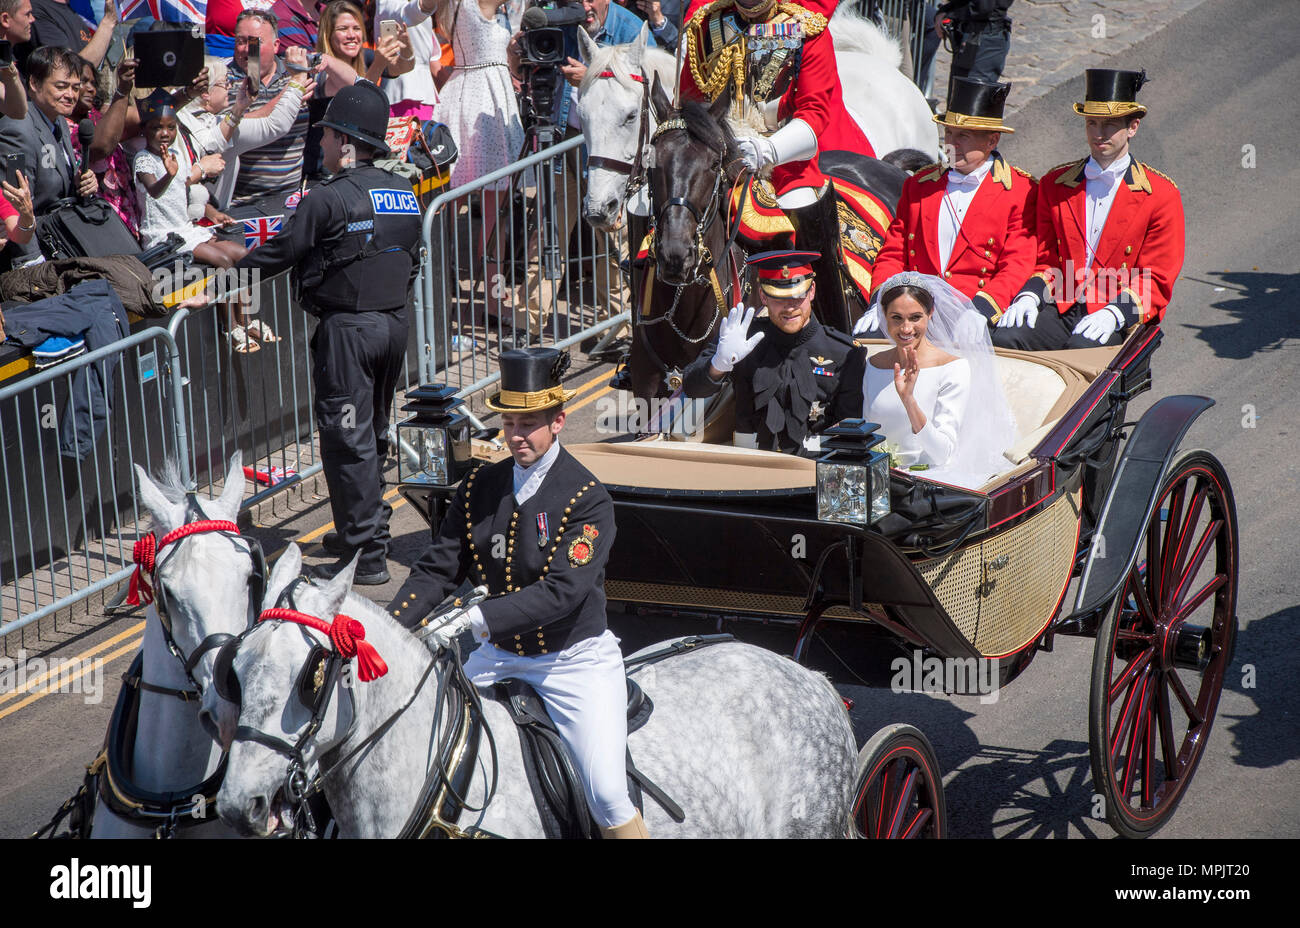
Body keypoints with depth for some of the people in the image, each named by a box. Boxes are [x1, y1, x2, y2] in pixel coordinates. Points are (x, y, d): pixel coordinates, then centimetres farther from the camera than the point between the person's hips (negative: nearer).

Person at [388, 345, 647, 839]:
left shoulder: (588, 499, -14)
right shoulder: (478, 487, 3)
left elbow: (563, 591, -25)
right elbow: (437, 569, 3)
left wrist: (478, 617, -34)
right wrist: (389, 625, -13)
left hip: (575, 660, -5)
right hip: (497, 657, 5)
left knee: (608, 797, -15)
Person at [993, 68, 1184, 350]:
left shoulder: (1161, 194, 4)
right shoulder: (1054, 184, 15)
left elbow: (1156, 281, 1)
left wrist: (1113, 313, -18)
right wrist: (1029, 296, -4)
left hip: (1119, 321, -3)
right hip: (1060, 310, 3)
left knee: (1082, 346, -37)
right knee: (1005, 338, -28)